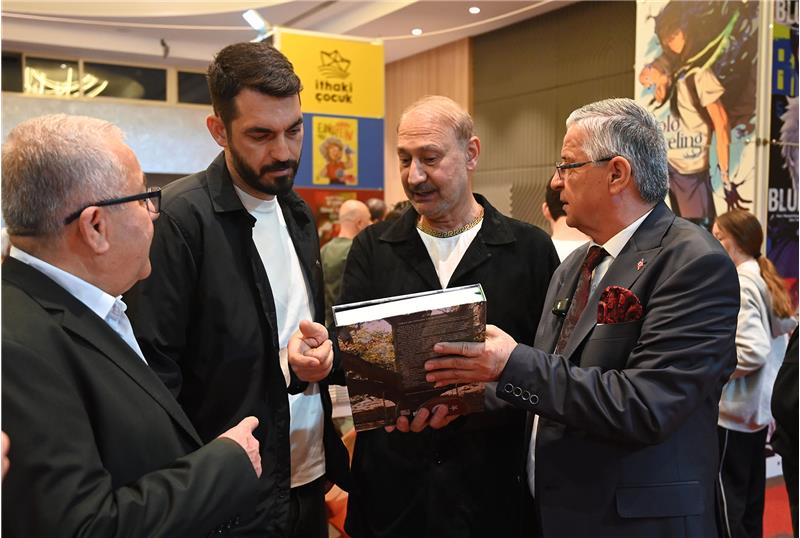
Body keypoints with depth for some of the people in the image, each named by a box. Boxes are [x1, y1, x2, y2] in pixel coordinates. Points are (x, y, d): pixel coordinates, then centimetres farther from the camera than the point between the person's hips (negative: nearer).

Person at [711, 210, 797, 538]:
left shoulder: (738, 285, -18)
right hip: (760, 405, 10)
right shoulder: (766, 281, 11)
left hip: (734, 408, -10)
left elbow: (753, 350, -26)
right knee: (750, 492, 17)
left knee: (726, 497, -1)